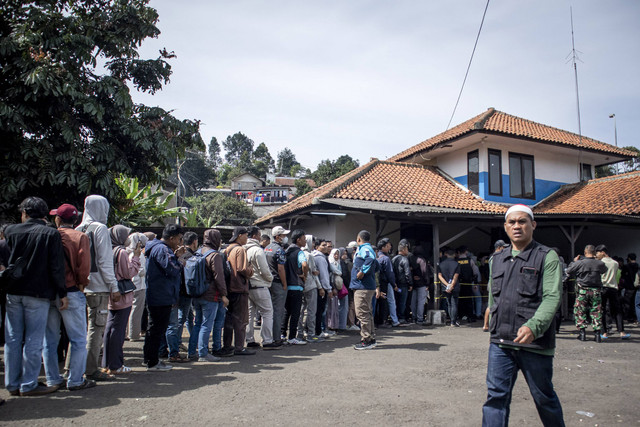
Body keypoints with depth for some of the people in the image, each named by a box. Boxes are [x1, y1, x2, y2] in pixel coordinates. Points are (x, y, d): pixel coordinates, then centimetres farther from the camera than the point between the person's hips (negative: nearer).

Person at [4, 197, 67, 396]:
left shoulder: (10, 231, 4)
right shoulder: (51, 234, -7)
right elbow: (56, 267, -9)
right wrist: (62, 294, -4)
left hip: (13, 292, 4)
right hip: (38, 293, -4)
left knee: (12, 339, 11)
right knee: (33, 340, 3)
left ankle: (12, 384, 19)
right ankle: (28, 385, 7)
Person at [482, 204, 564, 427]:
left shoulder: (547, 257, -4)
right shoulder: (497, 259, 13)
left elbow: (552, 297, -15)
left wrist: (533, 327, -29)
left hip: (535, 343, -4)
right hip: (500, 342, 4)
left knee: (544, 397, 13)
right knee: (496, 396, 3)